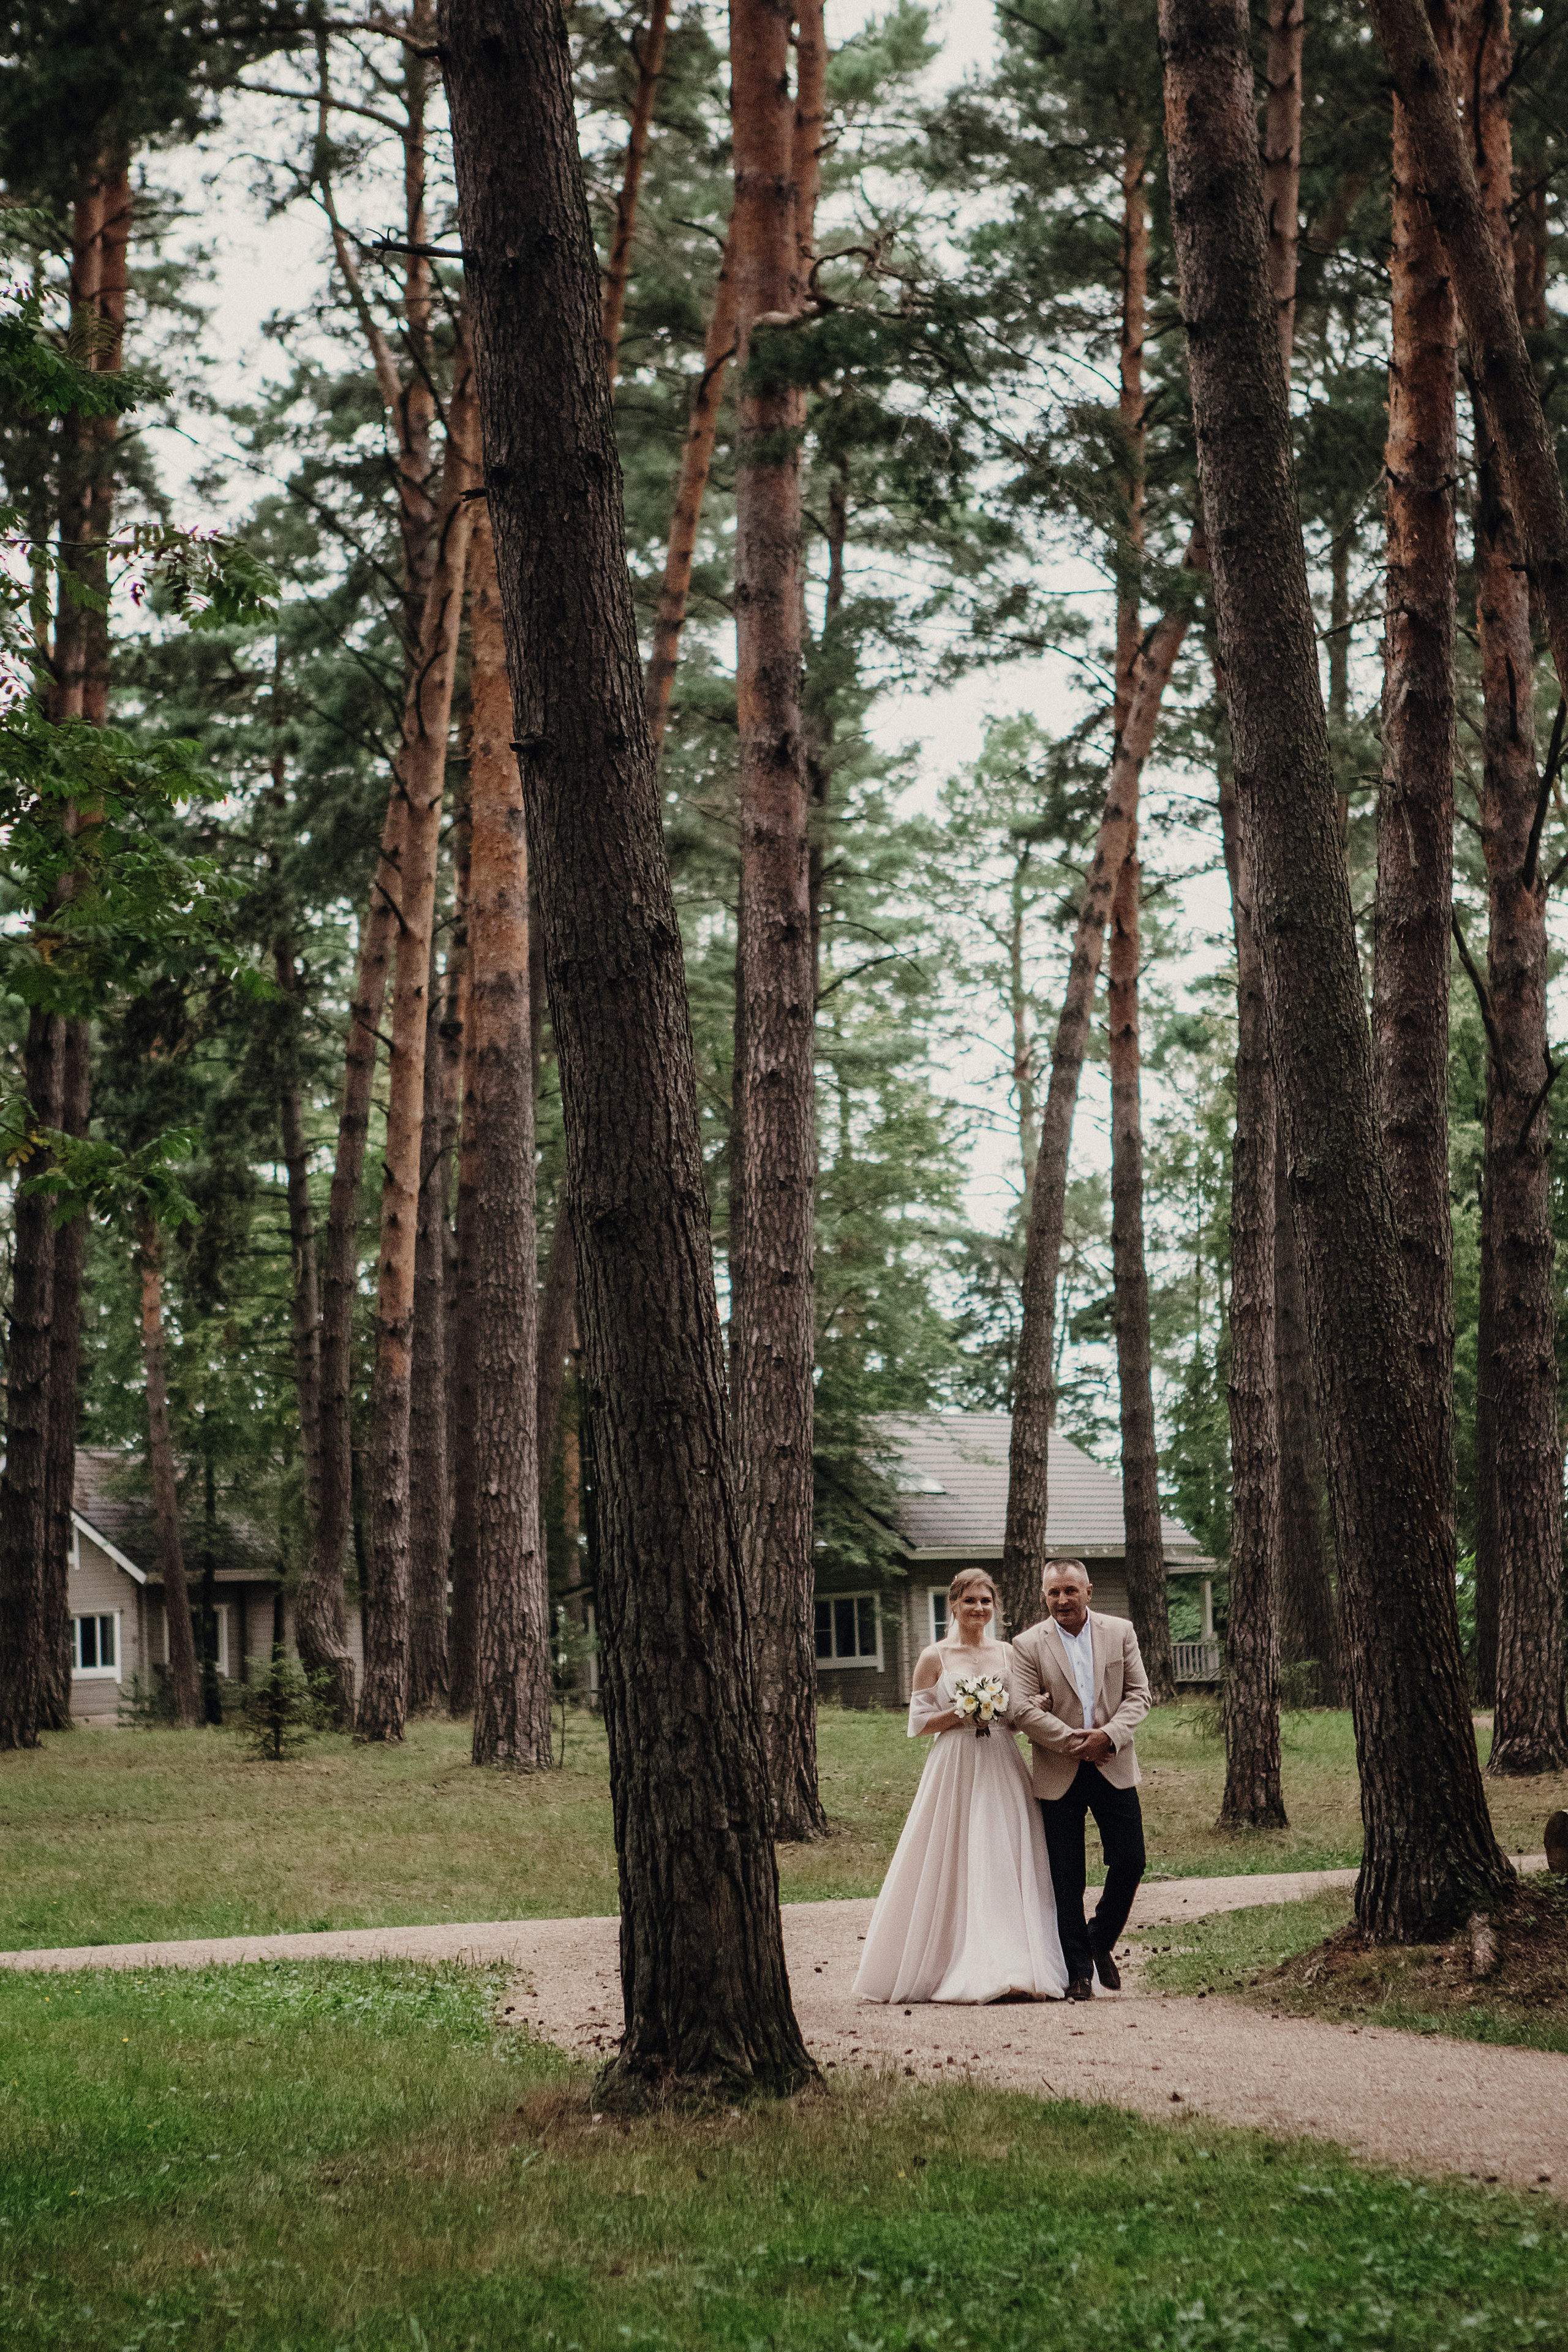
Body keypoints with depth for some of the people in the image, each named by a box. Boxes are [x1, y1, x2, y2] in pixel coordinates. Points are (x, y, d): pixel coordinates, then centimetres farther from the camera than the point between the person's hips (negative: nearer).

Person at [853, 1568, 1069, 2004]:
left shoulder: (1008, 1654, 10)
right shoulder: (935, 1658, 1)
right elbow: (919, 1724, 0)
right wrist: (963, 1712, -13)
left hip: (1002, 1770, 3)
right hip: (955, 1771, -3)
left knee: (1005, 1864, -3)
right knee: (954, 1866, -5)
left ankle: (1015, 1970, -3)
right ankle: (949, 1967, 0)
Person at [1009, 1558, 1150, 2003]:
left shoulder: (1120, 1633, 5)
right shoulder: (1028, 1645, -2)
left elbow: (1138, 1694, 2)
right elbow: (1023, 1710, -9)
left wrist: (1109, 1736, -14)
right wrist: (1075, 1741, -15)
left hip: (1113, 1767, 2)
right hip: (1059, 1775, -2)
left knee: (1130, 1861, -2)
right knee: (1066, 1879, 0)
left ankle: (1100, 1942, 22)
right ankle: (1078, 1971, 9)